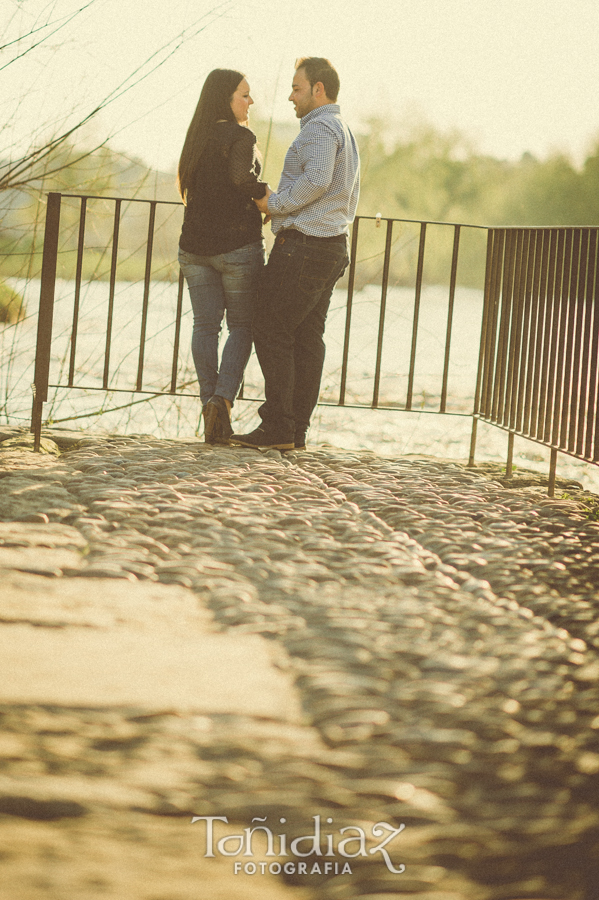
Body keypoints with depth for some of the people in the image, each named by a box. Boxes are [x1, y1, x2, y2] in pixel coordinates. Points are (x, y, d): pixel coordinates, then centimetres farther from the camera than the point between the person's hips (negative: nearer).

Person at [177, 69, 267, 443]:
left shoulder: (198, 137, 12)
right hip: (238, 243, -6)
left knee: (205, 326, 7)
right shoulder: (240, 136, -11)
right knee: (242, 326, 4)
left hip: (196, 244, 6)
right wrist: (267, 195, -12)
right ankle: (223, 398, -12)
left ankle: (210, 403, 4)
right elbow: (241, 177, -29)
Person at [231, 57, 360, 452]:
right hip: (333, 245, 10)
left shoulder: (320, 128, -12)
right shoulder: (346, 133, 21)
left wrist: (274, 204, -16)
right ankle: (296, 429, 7)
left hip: (303, 243, -10)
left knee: (272, 331, -7)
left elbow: (316, 179, -28)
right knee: (307, 337, 7)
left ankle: (277, 426, -9)